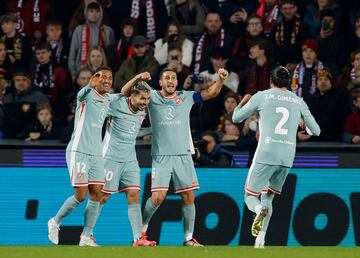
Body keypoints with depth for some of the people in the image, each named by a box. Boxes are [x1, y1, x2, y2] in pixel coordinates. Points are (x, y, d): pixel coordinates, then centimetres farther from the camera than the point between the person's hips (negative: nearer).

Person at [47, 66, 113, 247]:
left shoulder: (108, 101, 12)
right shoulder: (88, 95, -10)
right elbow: (82, 94, -35)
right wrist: (91, 85, -55)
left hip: (96, 154, 7)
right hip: (78, 151, -7)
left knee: (96, 194, -3)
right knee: (81, 195, -8)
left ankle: (86, 237, 2)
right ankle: (55, 222, 15)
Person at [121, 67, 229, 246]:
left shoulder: (186, 97, 8)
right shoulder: (152, 97, 3)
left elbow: (211, 93, 4)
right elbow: (125, 93, -4)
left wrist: (221, 80, -15)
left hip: (183, 155, 2)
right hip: (161, 156, -2)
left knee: (188, 196, -2)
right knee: (158, 197, -10)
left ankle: (189, 238, 7)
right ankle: (142, 228, 15)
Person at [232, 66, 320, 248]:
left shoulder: (261, 97, 3)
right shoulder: (299, 102, 11)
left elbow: (236, 118, 12)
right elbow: (316, 131, 16)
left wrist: (243, 102, 33)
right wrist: (306, 126, 39)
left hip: (265, 156, -3)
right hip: (287, 158, 3)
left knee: (250, 196, 8)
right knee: (267, 197, 19)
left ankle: (260, 210, -28)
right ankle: (260, 239, 5)